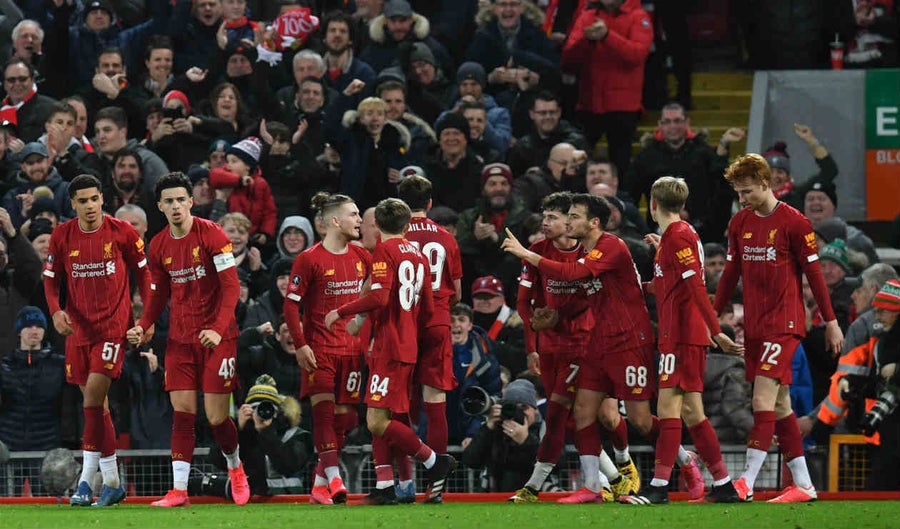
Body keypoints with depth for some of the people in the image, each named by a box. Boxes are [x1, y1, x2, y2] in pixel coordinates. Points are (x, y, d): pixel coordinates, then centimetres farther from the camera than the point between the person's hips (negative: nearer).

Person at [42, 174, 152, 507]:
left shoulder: (122, 232, -5)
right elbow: (51, 278, 8)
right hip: (78, 328, 4)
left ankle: (87, 480, -14)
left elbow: (143, 270, 5)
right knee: (96, 404, 9)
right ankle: (112, 482, 18)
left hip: (114, 326, -4)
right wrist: (56, 311, -10)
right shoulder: (62, 237, 1)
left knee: (93, 396, -16)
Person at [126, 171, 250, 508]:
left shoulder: (211, 234, -10)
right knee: (182, 414, -4)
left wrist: (218, 328, -25)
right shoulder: (159, 246, 6)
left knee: (216, 418, -3)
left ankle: (235, 467, 26)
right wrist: (142, 326, 0)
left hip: (216, 337, -4)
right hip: (180, 339, 4)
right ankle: (179, 490, -3)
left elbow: (231, 286, -13)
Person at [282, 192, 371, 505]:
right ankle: (334, 480, -19)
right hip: (319, 348, -5)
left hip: (351, 348, 5)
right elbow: (291, 303, -7)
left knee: (346, 417, 2)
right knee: (323, 410, -15)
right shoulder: (309, 259, -8)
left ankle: (320, 484, 14)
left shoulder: (361, 257, 8)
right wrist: (300, 345, -14)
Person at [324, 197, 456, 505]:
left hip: (390, 348, -9)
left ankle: (435, 462, -7)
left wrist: (340, 312, -10)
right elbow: (428, 310, 18)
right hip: (408, 347, 9)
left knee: (378, 422, -11)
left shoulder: (385, 251, -8)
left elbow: (379, 297, -21)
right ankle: (385, 488, 6)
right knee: (378, 421, 10)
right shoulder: (416, 254, 15)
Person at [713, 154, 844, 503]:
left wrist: (831, 322, -2)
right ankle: (803, 484, 13)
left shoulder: (793, 222, -8)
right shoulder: (740, 223, 10)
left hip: (784, 323, -7)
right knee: (779, 405, 8)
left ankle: (747, 483, -21)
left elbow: (813, 273, -5)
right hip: (754, 326, 7)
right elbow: (731, 273, 18)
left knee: (763, 399, -15)